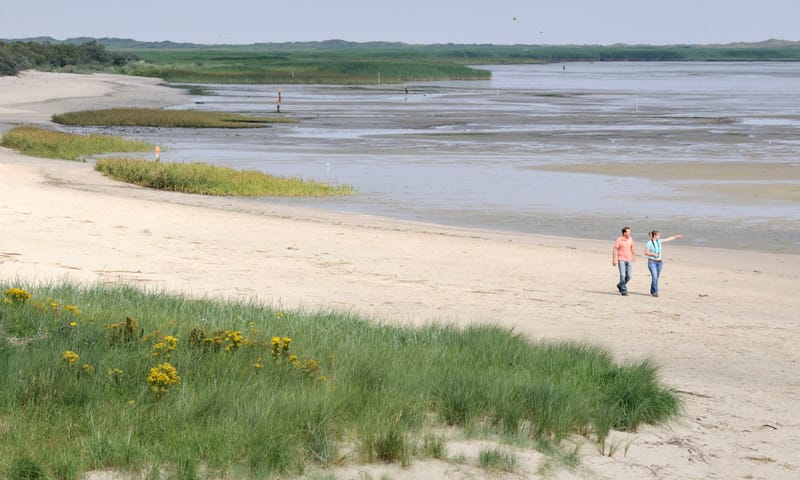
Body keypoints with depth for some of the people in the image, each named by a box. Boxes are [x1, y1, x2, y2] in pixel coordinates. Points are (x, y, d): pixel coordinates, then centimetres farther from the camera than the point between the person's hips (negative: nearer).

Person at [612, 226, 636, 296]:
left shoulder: (630, 239, 5)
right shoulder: (619, 240, -10)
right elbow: (615, 250, -9)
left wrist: (634, 256, 27)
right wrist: (614, 260, -14)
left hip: (629, 260, 5)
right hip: (621, 260, -5)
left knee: (629, 276, 0)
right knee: (623, 275, -10)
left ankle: (620, 285, 24)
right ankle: (623, 290, -2)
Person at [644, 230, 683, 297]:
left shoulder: (659, 241, 6)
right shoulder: (649, 243, -10)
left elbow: (668, 239, 14)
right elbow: (646, 253, -10)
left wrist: (676, 236, 17)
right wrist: (654, 254, -22)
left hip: (659, 262, 6)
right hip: (652, 262, -6)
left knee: (656, 277, 9)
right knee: (654, 277, -15)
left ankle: (652, 291, 20)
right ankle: (655, 292, -9)